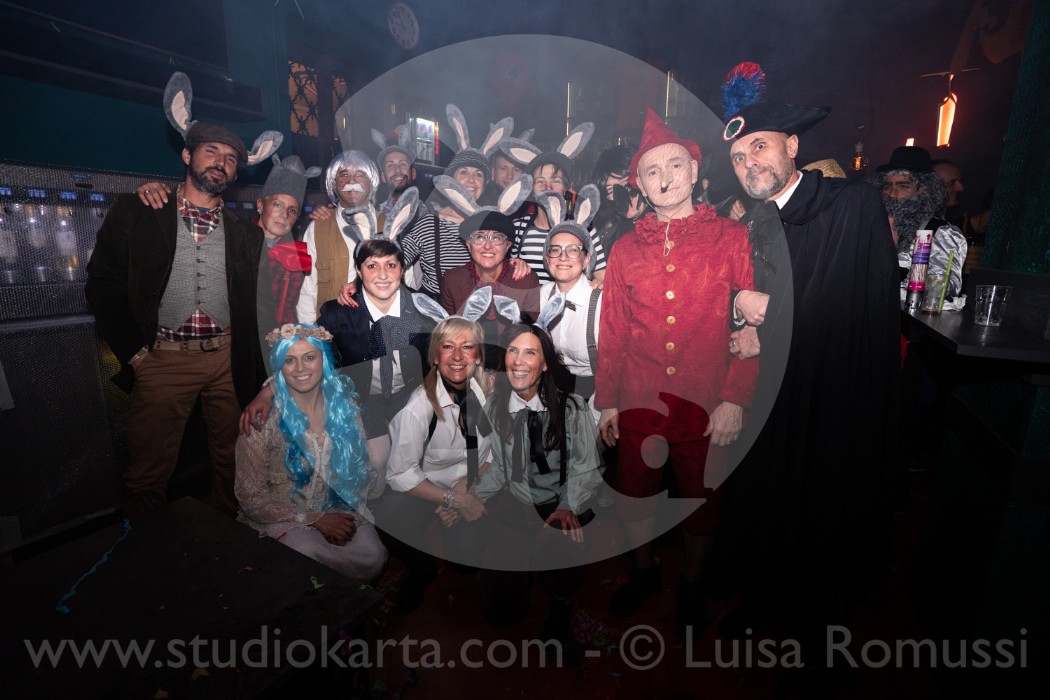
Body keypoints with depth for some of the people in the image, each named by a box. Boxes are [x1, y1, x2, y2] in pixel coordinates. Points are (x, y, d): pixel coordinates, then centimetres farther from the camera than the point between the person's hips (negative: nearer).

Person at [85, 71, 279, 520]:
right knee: (149, 474, 6)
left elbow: (255, 304, 7)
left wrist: (256, 375, -1)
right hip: (163, 359, -1)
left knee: (232, 462, 10)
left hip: (229, 359, 2)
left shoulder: (245, 233, 10)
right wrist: (132, 351, -3)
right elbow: (103, 285, 5)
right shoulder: (137, 213, 6)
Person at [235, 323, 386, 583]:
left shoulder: (343, 405, -2)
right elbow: (251, 497, -8)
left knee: (373, 558, -25)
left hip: (339, 510, 2)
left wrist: (347, 514, -10)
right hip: (284, 517, -2)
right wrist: (316, 520, -13)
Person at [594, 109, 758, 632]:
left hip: (705, 405, -1)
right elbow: (612, 332, 6)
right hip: (638, 403, 2)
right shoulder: (626, 249, 4)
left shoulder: (730, 237, -1)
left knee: (700, 501, 16)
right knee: (634, 496, 15)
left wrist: (735, 398, -10)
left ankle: (691, 585, 44)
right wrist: (606, 401, 6)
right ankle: (645, 572, 45)